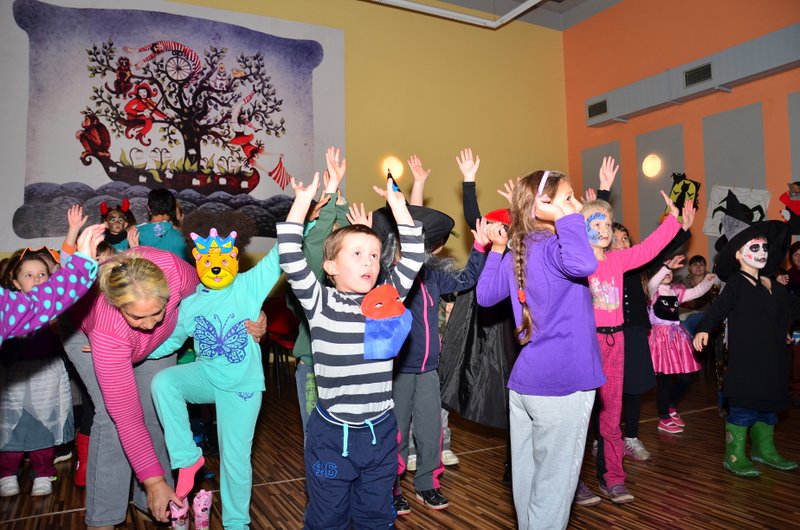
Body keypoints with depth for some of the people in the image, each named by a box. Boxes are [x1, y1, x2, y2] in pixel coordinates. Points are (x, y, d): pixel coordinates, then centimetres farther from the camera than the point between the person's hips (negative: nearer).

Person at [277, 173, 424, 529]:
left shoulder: (386, 300, 0)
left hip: (380, 431, 3)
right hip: (331, 434, -3)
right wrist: (303, 202, -17)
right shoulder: (320, 303, -8)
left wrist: (397, 204, -2)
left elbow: (413, 257, 0)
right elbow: (290, 258, -17)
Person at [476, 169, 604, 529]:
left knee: (527, 476, 20)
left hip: (524, 381, 8)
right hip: (561, 383, -8)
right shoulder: (553, 247, -15)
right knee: (553, 484, 4)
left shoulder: (516, 251, 10)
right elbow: (584, 265, -37)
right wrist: (566, 218, -23)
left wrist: (496, 249, 22)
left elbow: (485, 295, 17)